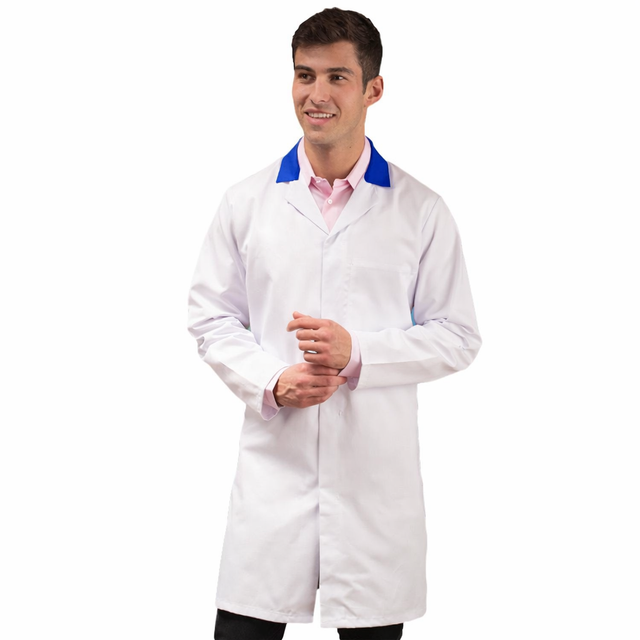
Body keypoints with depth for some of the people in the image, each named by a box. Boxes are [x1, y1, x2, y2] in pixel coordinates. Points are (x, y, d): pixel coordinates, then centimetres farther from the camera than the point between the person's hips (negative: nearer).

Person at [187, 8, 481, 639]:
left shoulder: (421, 211, 2)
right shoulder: (248, 202, 6)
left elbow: (457, 336, 3)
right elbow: (210, 315, 9)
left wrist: (358, 353, -13)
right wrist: (271, 384, -9)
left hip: (377, 474, 0)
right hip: (273, 464, 1)